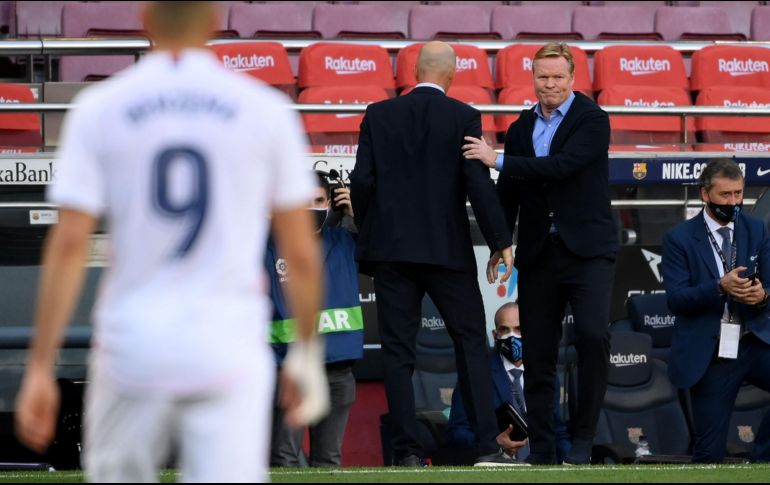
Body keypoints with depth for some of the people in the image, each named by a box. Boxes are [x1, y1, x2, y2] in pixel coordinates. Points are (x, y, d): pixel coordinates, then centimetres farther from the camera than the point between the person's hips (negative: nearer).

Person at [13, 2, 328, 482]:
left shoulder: (98, 109, 1)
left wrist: (41, 367, -3)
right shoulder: (265, 110, 1)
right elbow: (302, 252, 4)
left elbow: (70, 244, -5)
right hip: (229, 345, -1)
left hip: (133, 339, 1)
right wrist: (307, 355, 16)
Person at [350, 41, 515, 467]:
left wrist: (365, 235, 12)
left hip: (391, 249, 1)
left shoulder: (379, 116, 2)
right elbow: (478, 184, -9)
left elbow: (362, 181, -1)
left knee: (398, 350, 3)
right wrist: (500, 242, -4)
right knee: (471, 343, 7)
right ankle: (487, 444, 0)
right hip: (447, 250, -1)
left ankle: (407, 450, -2)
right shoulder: (463, 118, -4)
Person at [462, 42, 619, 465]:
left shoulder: (592, 120, -6)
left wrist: (499, 161, -19)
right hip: (538, 253, 5)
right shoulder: (521, 128, 11)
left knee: (593, 335, -21)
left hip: (587, 250, -5)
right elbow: (508, 193, 19)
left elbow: (562, 165, -21)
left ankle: (583, 436, -9)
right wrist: (498, 247, 17)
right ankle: (540, 449, 10)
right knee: (537, 352, 4)